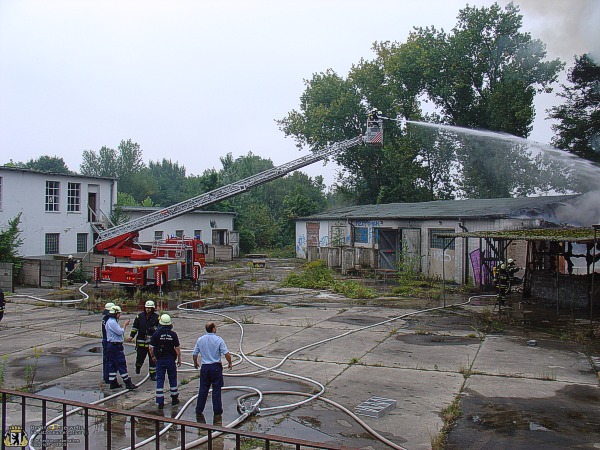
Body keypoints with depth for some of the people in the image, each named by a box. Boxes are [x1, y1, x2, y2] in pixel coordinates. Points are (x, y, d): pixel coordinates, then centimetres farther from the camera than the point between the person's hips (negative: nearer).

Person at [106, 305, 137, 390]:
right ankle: (128, 383, -3)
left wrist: (124, 325, 10)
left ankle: (113, 383, 17)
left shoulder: (110, 321, 16)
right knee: (121, 364, -7)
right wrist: (125, 324, -8)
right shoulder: (112, 322, -18)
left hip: (111, 345, 11)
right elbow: (120, 332, -18)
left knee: (112, 364, 12)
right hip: (115, 346, -11)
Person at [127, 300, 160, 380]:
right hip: (141, 341, 1)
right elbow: (135, 327, 11)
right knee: (140, 356, 9)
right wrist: (131, 336, 6)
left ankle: (153, 374, 13)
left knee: (152, 359, 3)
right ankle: (138, 366, 43)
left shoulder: (156, 317, 0)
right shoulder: (139, 316, 4)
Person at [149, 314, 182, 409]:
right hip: (171, 359, 0)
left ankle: (160, 402, 5)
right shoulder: (173, 334, -9)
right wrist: (179, 359, 5)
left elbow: (150, 348, -7)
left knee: (160, 380, 6)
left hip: (160, 360, 0)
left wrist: (152, 357, 11)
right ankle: (174, 399, 24)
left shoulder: (156, 334, -10)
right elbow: (177, 348, -7)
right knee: (172, 379, 15)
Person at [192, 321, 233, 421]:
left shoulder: (200, 339, 0)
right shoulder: (218, 339, -10)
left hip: (204, 367, 3)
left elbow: (194, 354, 7)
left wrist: (195, 363, 25)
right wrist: (230, 363, 1)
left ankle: (199, 412, 18)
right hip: (216, 367, -3)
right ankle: (217, 413, 10)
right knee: (216, 390, 5)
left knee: (203, 390, 12)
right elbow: (227, 354, -15)